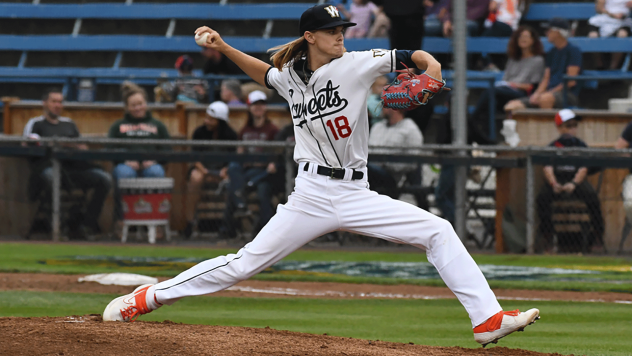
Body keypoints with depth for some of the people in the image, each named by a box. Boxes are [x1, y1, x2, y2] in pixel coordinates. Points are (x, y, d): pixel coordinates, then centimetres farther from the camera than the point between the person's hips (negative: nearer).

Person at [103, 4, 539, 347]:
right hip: (312, 194, 0)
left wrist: (431, 75, -26)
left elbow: (419, 57, -5)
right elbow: (264, 73, 29)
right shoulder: (290, 77, 4)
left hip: (356, 193, 0)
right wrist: (223, 48, 20)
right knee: (245, 263, -3)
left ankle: (488, 320, -13)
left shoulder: (356, 65, -4)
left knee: (438, 232, -13)